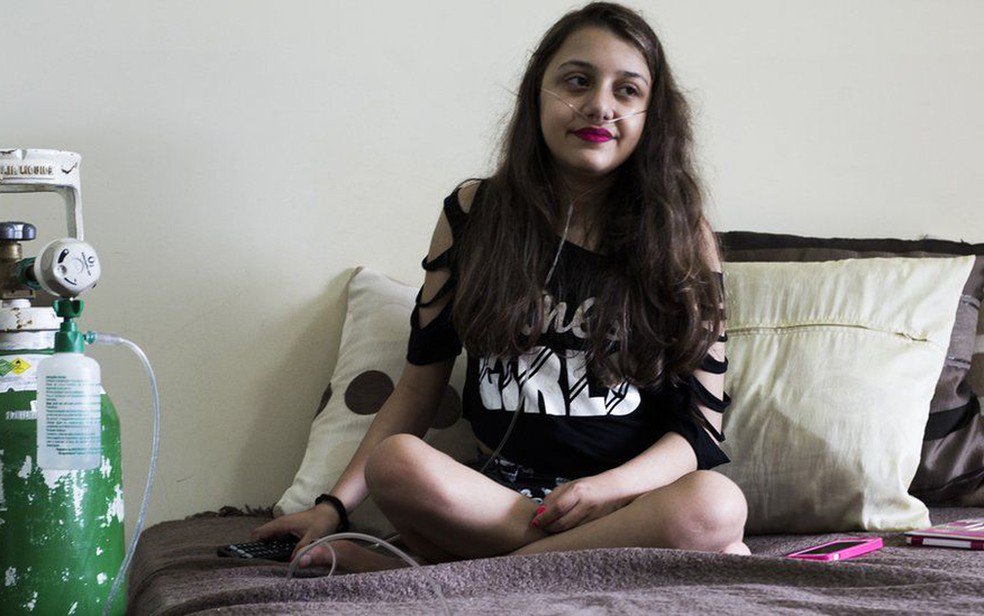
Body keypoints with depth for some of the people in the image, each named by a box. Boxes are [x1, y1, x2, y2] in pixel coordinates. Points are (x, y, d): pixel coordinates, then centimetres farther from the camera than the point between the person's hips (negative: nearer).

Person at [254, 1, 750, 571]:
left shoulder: (684, 237, 5)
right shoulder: (474, 213, 8)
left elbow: (700, 427, 1)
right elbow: (417, 390, 11)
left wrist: (608, 486, -18)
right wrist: (334, 506, 3)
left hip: (631, 493, 0)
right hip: (496, 494, 0)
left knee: (717, 504, -35)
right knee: (397, 463, -31)